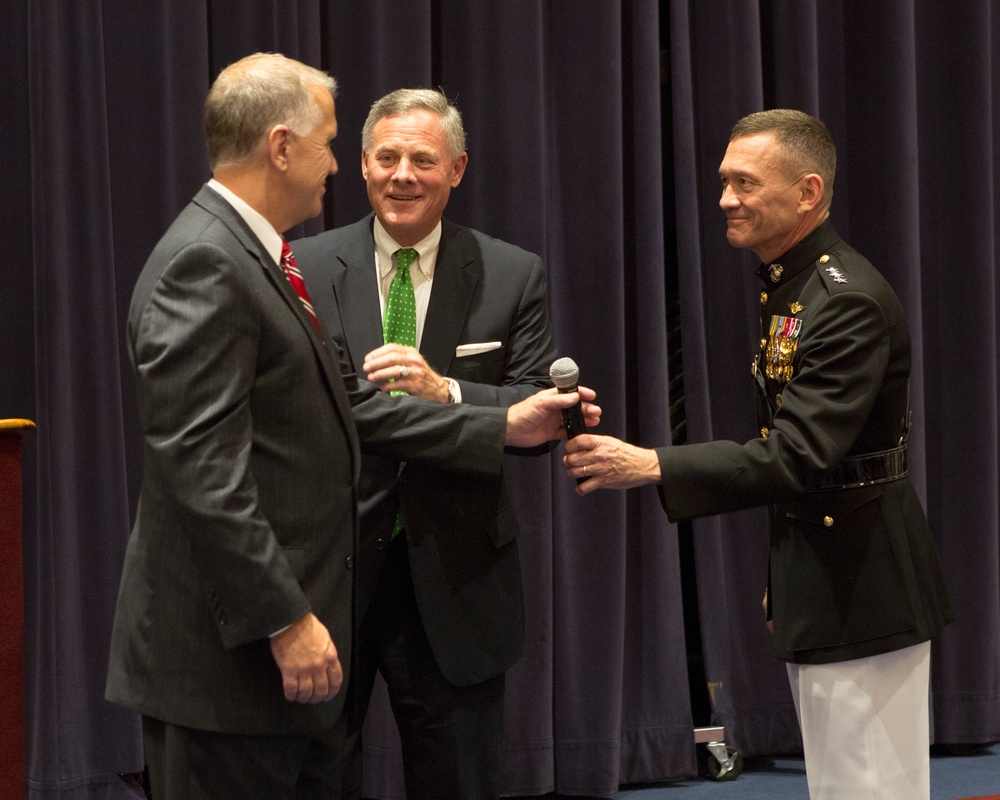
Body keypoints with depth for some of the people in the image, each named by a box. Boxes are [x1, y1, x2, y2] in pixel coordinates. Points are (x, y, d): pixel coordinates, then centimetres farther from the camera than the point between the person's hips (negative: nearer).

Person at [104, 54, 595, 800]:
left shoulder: (262, 261, 15)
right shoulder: (203, 266, -17)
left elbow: (347, 406, 17)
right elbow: (202, 468, -23)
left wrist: (505, 427, 17)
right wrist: (286, 621, -23)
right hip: (229, 653, -10)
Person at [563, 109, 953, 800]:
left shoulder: (850, 301, -21)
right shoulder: (788, 286, 11)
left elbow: (801, 456, -28)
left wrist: (650, 465, -30)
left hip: (864, 584, -10)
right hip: (817, 573, 10)